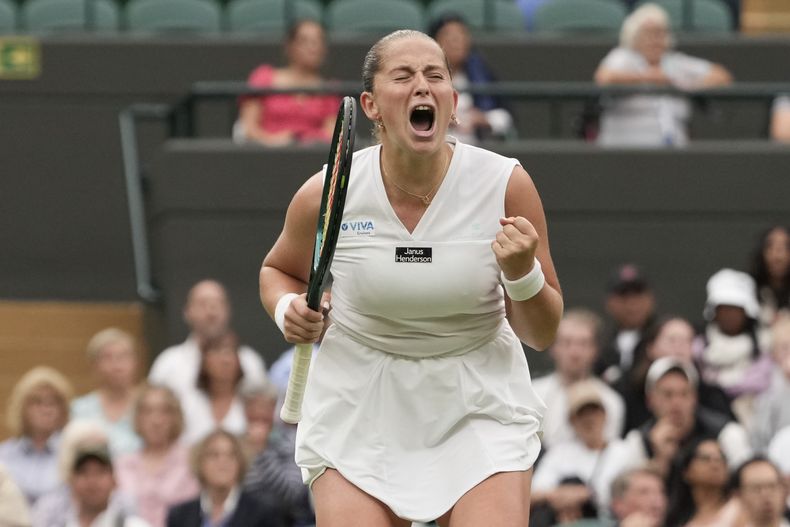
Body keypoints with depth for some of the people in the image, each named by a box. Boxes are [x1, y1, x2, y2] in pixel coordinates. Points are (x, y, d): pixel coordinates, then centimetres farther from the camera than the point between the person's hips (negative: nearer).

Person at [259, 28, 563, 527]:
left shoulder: (506, 185, -11)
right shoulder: (326, 195, -11)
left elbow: (542, 334, -3)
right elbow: (279, 271, 13)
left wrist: (522, 274, -23)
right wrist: (288, 309, -9)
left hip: (480, 407, 0)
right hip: (359, 407, 0)